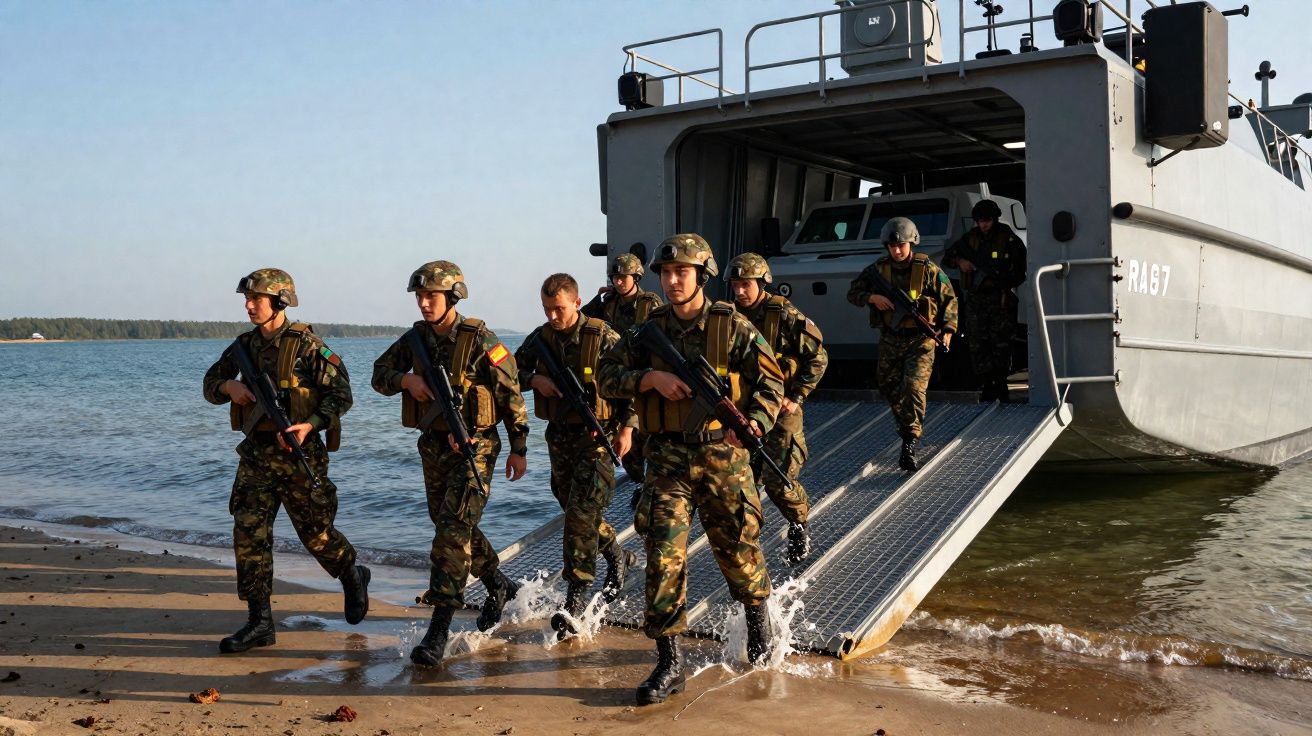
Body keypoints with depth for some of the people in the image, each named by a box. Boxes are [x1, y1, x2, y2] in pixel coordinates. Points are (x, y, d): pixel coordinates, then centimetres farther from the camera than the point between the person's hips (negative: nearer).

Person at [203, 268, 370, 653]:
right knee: (248, 533, -3)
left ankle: (353, 578, 36)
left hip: (298, 453, -5)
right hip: (256, 453, 5)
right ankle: (260, 622, 2)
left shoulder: (306, 344, -11)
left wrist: (309, 425, -27)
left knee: (316, 533, 6)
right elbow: (210, 383, 16)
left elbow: (340, 394, -13)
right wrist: (229, 385, -7)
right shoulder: (245, 344, 7)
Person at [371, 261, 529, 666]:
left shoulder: (479, 340, -13)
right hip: (433, 446, 7)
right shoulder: (415, 337, 3)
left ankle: (439, 631, -11)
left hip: (475, 447, -7)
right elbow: (379, 374, 10)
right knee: (450, 527, 17)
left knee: (453, 530, -14)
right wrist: (405, 379, -13)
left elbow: (511, 394, -9)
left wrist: (518, 449, -7)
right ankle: (499, 586, 40)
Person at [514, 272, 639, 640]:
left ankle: (576, 600, -9)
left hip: (596, 437, -6)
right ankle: (618, 556, 41)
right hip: (559, 437, 6)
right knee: (573, 509, 15)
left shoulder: (602, 337, -12)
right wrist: (534, 379, -10)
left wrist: (627, 428, -10)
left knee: (581, 514, -13)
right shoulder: (540, 338, 3)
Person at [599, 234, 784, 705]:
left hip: (723, 456, -1)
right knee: (664, 556, -6)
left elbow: (770, 382, -2)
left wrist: (754, 423, -20)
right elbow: (608, 376, 3)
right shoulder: (649, 331, 6)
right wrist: (652, 377, -14)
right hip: (668, 458, 2)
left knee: (737, 548, 11)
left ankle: (758, 621, 40)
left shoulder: (733, 327, -2)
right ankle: (669, 663, 1)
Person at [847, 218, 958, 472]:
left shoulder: (928, 269, -6)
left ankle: (910, 444, -15)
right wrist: (872, 297, -15)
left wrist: (948, 329, -8)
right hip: (890, 339, 4)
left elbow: (949, 299, 2)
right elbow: (853, 293, 5)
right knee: (889, 388, 10)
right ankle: (906, 430, 33)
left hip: (920, 339, -4)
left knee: (914, 386, -18)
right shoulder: (878, 269, 1)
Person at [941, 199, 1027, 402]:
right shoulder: (969, 238, 7)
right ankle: (987, 386, 3)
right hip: (975, 299, 2)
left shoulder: (1009, 239, -1)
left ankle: (1001, 385, 10)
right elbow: (947, 256, 16)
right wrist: (959, 261, -5)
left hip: (1000, 298, -2)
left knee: (1001, 343, 0)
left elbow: (1022, 265, 1)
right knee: (978, 345, -1)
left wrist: (1008, 287, -12)